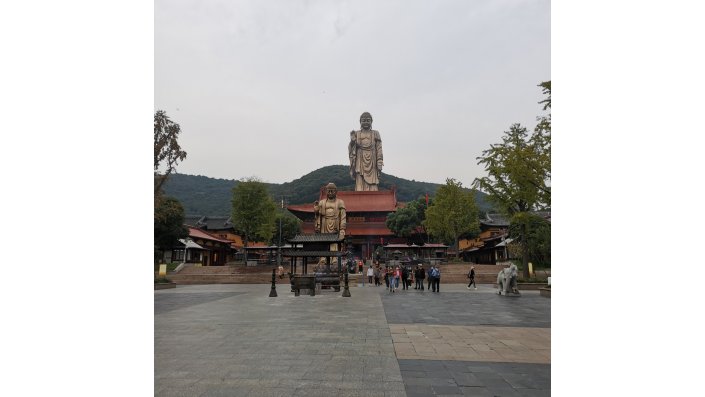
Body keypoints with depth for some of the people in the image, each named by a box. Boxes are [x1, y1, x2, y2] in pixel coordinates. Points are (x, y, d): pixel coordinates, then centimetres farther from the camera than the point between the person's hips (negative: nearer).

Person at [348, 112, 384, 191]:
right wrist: (352, 141, -15)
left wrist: (379, 164, -5)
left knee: (372, 187, -3)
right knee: (360, 185, -5)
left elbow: (379, 150, 3)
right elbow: (351, 149, 5)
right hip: (360, 164, 0)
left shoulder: (375, 134, 9)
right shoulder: (356, 134, 10)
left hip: (371, 164, 0)